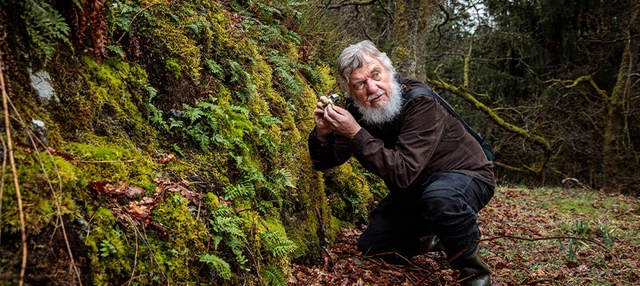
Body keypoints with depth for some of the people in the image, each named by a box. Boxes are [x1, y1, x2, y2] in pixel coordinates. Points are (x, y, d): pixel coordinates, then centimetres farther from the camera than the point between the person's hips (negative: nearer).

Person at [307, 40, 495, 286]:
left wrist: (355, 134, -42)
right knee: (370, 247, 5)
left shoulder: (419, 102, -31)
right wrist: (322, 133, -24)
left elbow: (403, 174, -40)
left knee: (440, 196, -41)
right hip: (415, 191, 7)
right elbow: (324, 162, -4)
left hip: (465, 175, -7)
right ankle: (431, 239, 29)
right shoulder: (356, 111, -11)